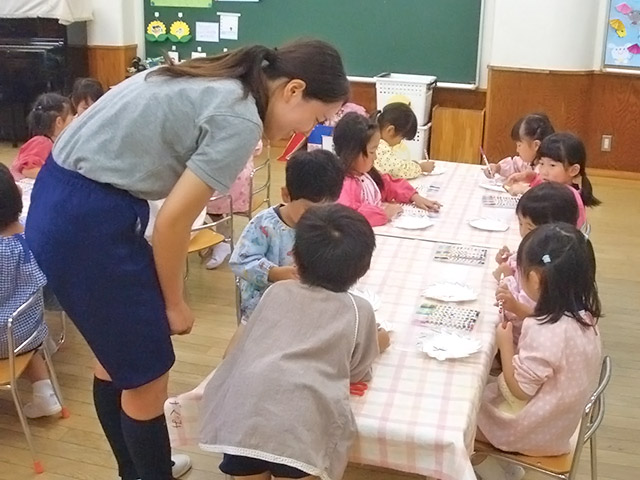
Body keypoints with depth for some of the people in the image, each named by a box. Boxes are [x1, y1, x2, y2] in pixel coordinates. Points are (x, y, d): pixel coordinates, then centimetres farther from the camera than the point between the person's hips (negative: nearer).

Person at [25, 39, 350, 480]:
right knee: (146, 375, 6)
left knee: (119, 352, 24)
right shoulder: (241, 120, -15)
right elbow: (173, 221, -15)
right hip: (89, 221, -10)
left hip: (60, 199, 10)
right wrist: (175, 303, 0)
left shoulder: (217, 83, 11)